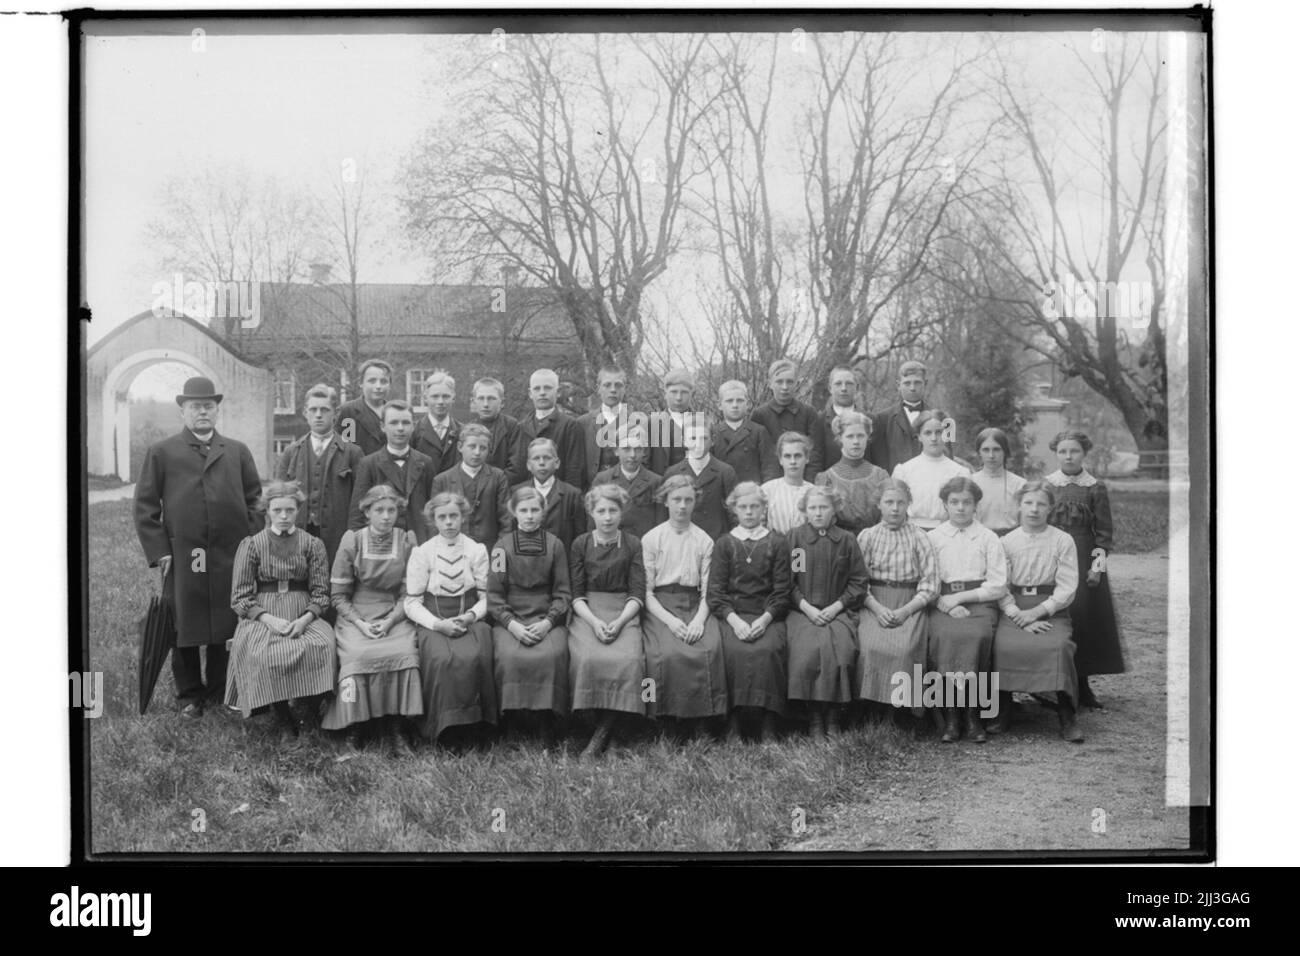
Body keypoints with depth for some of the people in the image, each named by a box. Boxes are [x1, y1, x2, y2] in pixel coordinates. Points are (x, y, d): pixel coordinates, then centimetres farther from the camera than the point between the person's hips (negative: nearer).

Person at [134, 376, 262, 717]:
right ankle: (190, 695, 19)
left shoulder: (238, 452, 12)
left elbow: (255, 498, 13)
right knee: (185, 629, 6)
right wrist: (159, 552, -4)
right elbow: (145, 506, 3)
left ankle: (222, 690, 20)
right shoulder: (161, 453, 5)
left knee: (228, 627, 6)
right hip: (181, 558, -1)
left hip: (231, 558, 2)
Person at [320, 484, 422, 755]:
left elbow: (408, 593, 5)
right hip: (354, 616, -1)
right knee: (360, 655, -31)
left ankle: (394, 726, -16)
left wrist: (389, 622, -12)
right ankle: (355, 726, -14)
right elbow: (338, 595, 3)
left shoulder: (407, 542, 5)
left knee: (403, 653, -29)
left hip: (395, 617, 1)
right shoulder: (351, 542, 2)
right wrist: (361, 623, -11)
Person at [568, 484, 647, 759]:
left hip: (624, 614, 0)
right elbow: (576, 594, 4)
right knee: (588, 658, -32)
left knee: (628, 659, -30)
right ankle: (601, 723, -14)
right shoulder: (580, 545, 10)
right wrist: (595, 622, -14)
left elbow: (637, 594, 4)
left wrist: (619, 622, -14)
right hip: (587, 614, 0)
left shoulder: (633, 545, 10)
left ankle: (602, 735, -23)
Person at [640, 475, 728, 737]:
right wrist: (670, 620, -14)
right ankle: (666, 721, -15)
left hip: (694, 606, 2)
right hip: (659, 607, -1)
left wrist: (700, 618, -14)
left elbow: (707, 589, 7)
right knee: (668, 653, -31)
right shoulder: (651, 539, 8)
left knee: (709, 649, -28)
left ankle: (694, 724, -17)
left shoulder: (704, 541, 13)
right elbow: (646, 590, 2)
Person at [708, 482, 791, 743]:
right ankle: (734, 724, -22)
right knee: (734, 650, -31)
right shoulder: (724, 544, 14)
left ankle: (768, 726, -22)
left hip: (767, 616, 0)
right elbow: (715, 592, 4)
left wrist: (764, 619, -12)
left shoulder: (777, 544, 13)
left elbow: (782, 591, 5)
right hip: (732, 615, 0)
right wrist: (735, 620, -13)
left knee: (769, 649, -30)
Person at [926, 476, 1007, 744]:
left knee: (978, 635, -32)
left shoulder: (989, 539, 12)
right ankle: (949, 715, -24)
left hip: (980, 603, 0)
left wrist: (960, 597, -6)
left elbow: (998, 586, 4)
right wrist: (946, 604, -11)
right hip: (942, 604, 0)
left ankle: (972, 715, -22)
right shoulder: (932, 538, 14)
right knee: (943, 634, -32)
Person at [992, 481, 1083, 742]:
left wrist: (1038, 611, -12)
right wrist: (1020, 616, -12)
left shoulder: (1063, 541, 5)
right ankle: (1003, 714, -14)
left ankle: (1067, 718, -17)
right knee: (1002, 645, -28)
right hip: (1015, 610, 1)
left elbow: (1067, 587, 0)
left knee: (1059, 646, -30)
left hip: (1052, 609, -1)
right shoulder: (1006, 542, 9)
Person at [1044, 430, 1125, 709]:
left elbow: (1105, 532, 2)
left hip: (1083, 560, 0)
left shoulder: (1096, 489, 2)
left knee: (1084, 619, 0)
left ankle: (1082, 686, 10)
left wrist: (1098, 563, -8)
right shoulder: (1044, 485, 5)